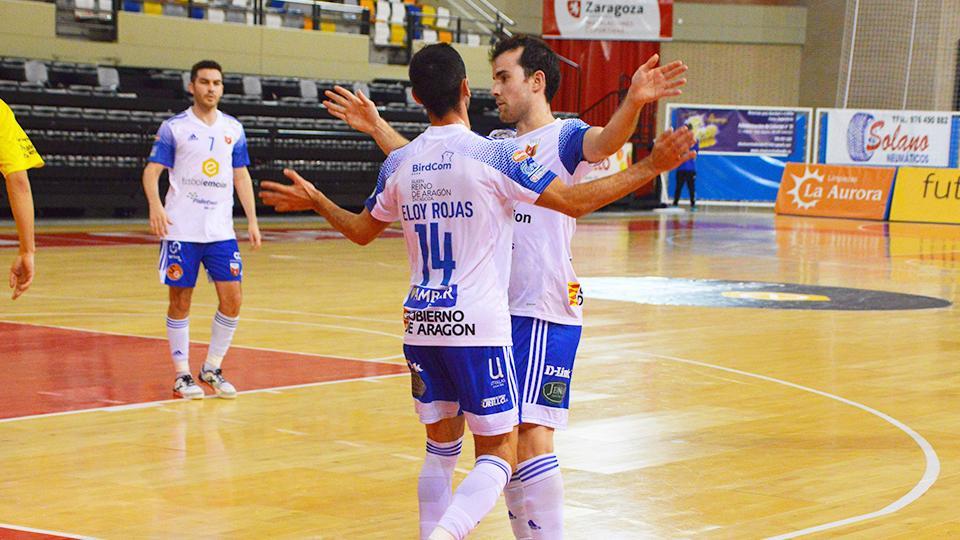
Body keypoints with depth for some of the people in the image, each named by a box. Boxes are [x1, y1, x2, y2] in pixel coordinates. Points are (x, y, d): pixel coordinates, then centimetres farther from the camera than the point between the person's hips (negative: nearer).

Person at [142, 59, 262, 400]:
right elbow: (152, 170, -3)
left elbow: (241, 176, 15)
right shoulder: (174, 127, 0)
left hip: (221, 230, 3)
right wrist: (155, 205, -21)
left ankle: (212, 369, 13)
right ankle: (182, 374, 12)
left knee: (231, 299, -3)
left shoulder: (233, 129, 11)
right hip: (181, 230, -3)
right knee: (180, 301, 1)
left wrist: (252, 220, 8)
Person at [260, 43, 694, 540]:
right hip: (476, 327, -5)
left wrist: (313, 201, 38)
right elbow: (575, 202, -11)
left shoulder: (398, 163, 5)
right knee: (498, 454, 0)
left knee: (441, 448, 17)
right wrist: (650, 167, -4)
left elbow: (362, 231, 20)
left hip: (421, 326, 5)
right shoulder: (493, 155, -10)